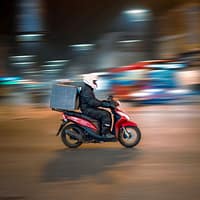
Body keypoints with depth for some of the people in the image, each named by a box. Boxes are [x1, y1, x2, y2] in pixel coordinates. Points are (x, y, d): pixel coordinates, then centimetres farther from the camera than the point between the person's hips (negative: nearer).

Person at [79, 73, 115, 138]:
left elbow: (94, 100, 23)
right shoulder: (86, 90, -16)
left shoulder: (89, 89, 19)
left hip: (90, 108, 11)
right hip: (87, 109, -11)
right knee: (105, 115, -20)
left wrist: (106, 102, 13)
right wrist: (104, 104, -26)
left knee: (107, 113, 7)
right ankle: (105, 132, -18)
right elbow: (91, 102, -26)